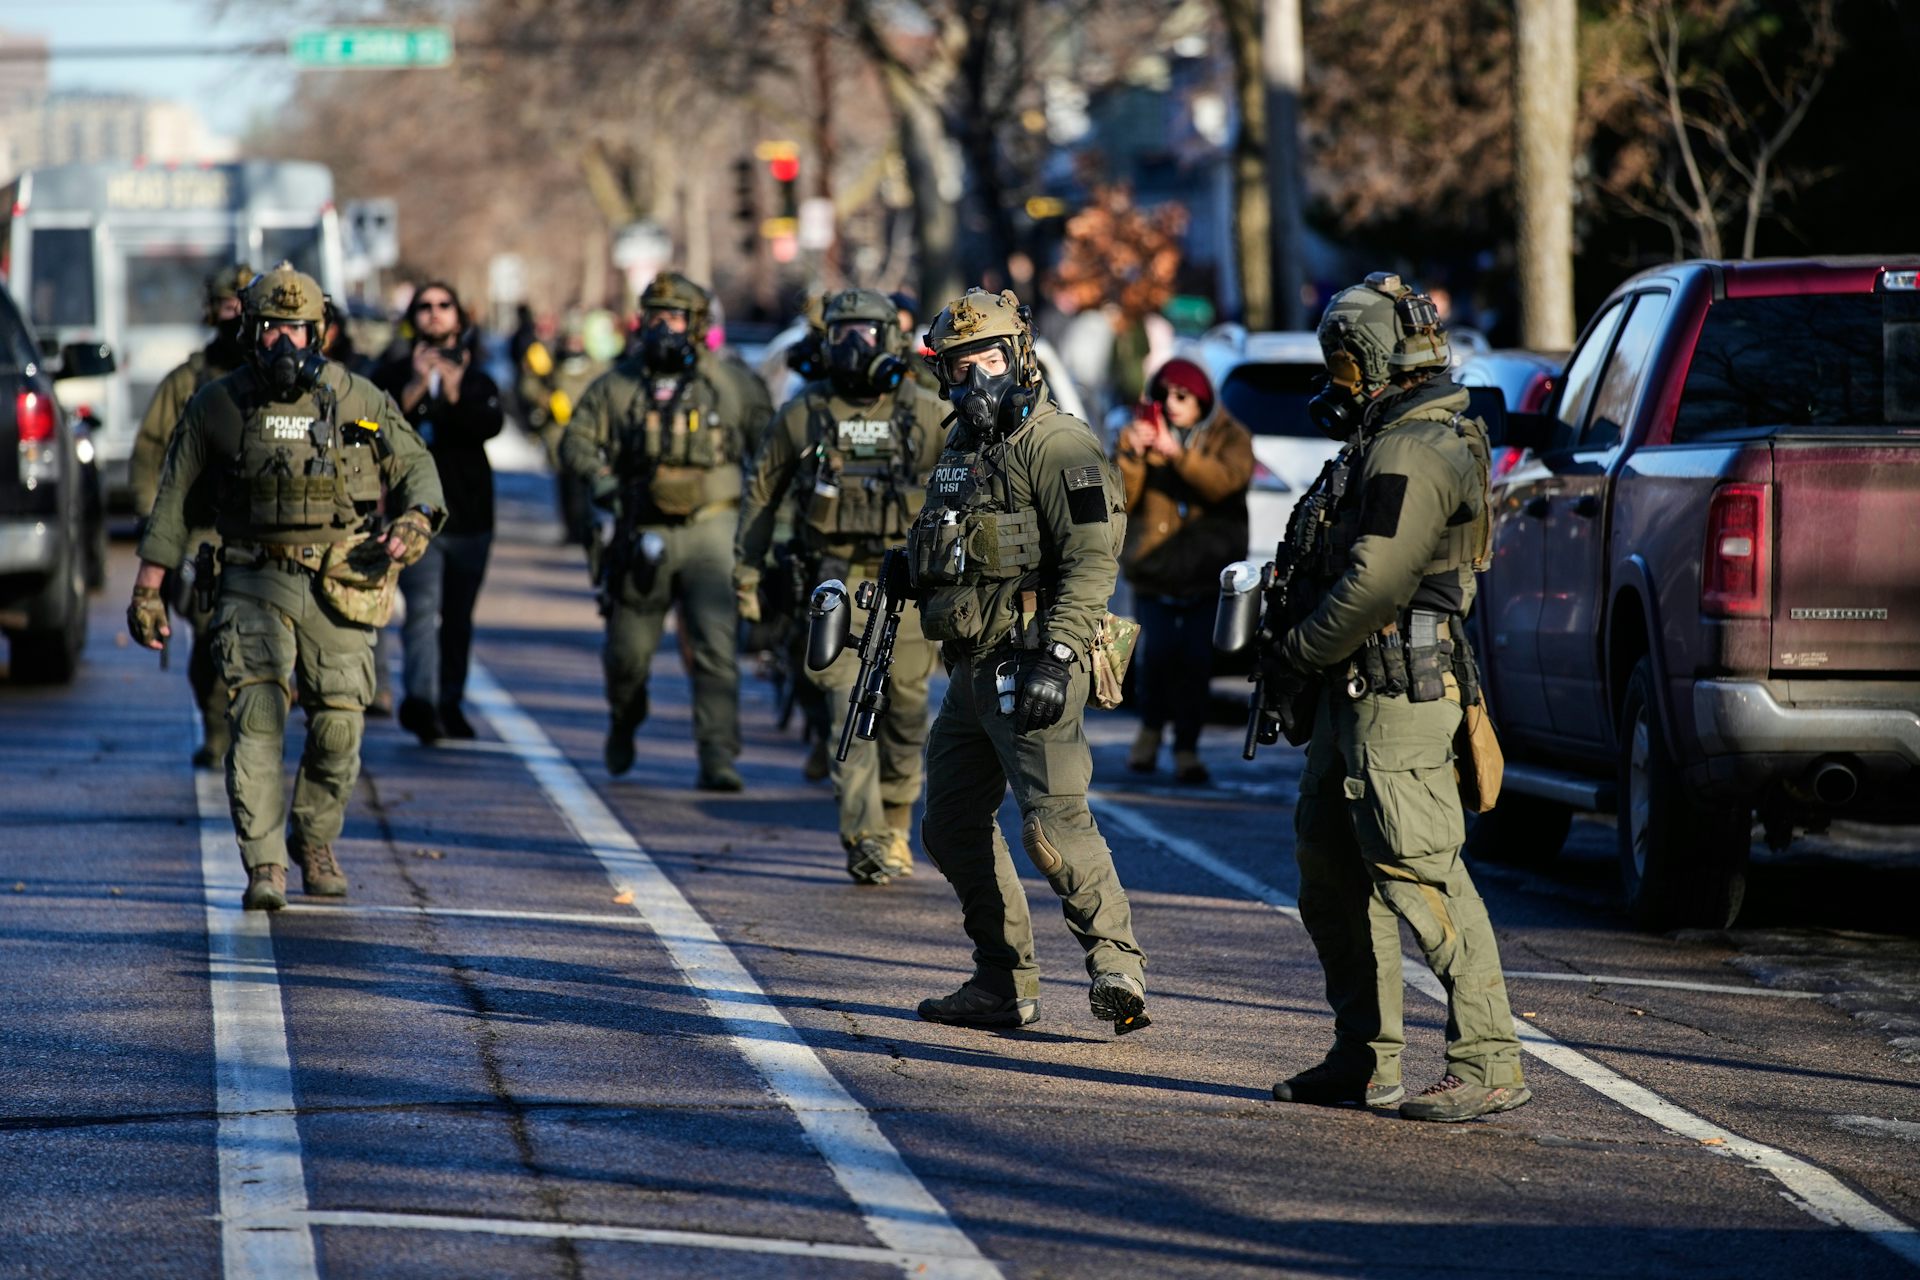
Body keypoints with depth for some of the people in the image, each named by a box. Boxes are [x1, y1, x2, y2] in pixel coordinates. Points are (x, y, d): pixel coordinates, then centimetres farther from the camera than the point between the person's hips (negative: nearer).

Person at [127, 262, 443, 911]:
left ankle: (316, 844, 26)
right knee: (256, 721, -14)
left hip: (338, 589, 1)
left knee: (338, 728, 1)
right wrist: (148, 588, 8)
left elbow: (415, 464, 12)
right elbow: (175, 498, 9)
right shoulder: (216, 407, 3)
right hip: (255, 586, -1)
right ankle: (264, 868, -14)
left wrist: (417, 518, -10)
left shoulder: (359, 400, 3)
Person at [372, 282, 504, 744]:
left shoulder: (476, 379, 11)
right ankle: (420, 701, -31)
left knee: (458, 619, 9)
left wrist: (455, 394, -28)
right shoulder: (393, 375, 8)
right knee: (422, 610, -18)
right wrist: (415, 389, -23)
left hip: (469, 516, 3)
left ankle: (450, 705, 20)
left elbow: (491, 424, -10)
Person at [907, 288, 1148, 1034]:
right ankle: (1004, 986, 19)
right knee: (953, 829, 12)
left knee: (1052, 824, -19)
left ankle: (1116, 965, -13)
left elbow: (1093, 558, -19)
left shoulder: (1053, 443, -10)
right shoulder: (961, 452, 18)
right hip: (971, 670, 10)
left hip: (1031, 669, -10)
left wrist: (1057, 656, -26)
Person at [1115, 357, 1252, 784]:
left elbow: (1226, 482, -17)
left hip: (1208, 573, 0)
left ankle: (1186, 748, 6)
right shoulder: (1140, 435, 8)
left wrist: (1177, 453, -28)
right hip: (1154, 572, 0)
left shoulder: (1229, 438, 5)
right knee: (1158, 651, -16)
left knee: (1196, 660, -7)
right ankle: (1151, 727, 9)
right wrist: (1131, 456, -16)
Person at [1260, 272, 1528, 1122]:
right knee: (1331, 864, 14)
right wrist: (1304, 658, 14)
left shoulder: (1413, 453, -16)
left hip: (1397, 696, -11)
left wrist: (1294, 658, -13)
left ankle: (1488, 1062, -12)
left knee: (1420, 872, -12)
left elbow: (1374, 583, -22)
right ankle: (1366, 1059, 18)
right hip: (1359, 693, 11)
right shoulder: (1390, 441, 18)